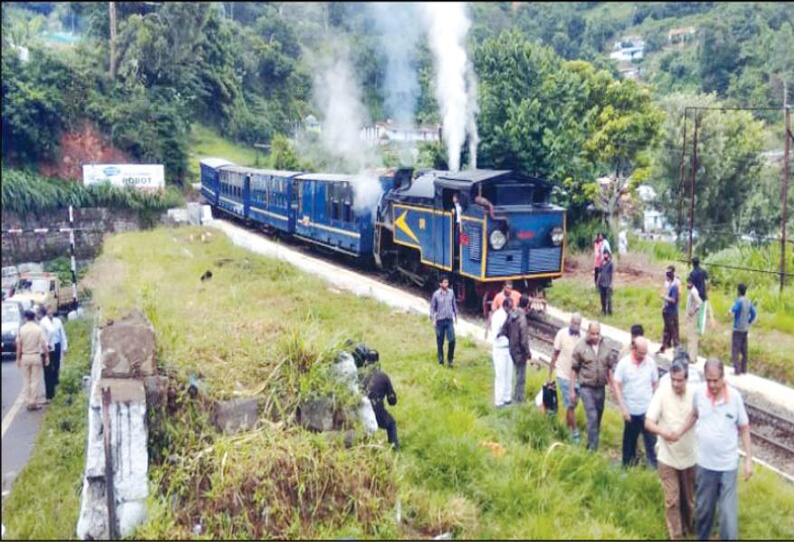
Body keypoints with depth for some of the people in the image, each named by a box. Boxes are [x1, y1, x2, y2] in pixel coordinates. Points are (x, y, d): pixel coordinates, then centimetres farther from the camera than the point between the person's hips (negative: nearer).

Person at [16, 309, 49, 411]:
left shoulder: (22, 329, -3)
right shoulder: (38, 329, -7)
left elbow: (18, 346, 0)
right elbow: (43, 344, -9)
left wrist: (18, 358, 10)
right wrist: (47, 356, -1)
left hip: (25, 357, 2)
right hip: (36, 356, -2)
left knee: (26, 381, 11)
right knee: (35, 381, 3)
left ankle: (28, 402, 12)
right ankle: (33, 403, 4)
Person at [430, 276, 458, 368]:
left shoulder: (451, 293, 2)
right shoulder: (436, 294, -6)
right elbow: (432, 307, 0)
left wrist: (456, 315, 16)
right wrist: (433, 318, -7)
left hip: (449, 320, 2)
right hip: (440, 320, -2)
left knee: (452, 340, -9)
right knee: (440, 342, 5)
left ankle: (450, 360, 7)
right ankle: (441, 361, 19)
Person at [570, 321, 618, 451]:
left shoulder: (606, 346, -1)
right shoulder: (580, 347, -9)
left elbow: (610, 368, 9)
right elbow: (574, 369, -5)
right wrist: (572, 390, -5)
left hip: (601, 388, 4)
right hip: (587, 388, -4)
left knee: (598, 417, 13)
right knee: (592, 417, -11)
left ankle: (592, 444, 30)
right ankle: (592, 447, -2)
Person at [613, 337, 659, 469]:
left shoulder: (650, 362, -5)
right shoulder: (624, 363, -11)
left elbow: (655, 384, 4)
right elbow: (617, 386, -9)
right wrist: (623, 409, -13)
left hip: (648, 410, 1)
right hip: (631, 410, -1)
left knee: (651, 440, 1)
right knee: (630, 440, 13)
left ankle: (653, 467, 9)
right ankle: (628, 466, 29)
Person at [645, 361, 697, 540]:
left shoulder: (695, 394, -12)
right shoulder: (662, 393, -17)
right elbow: (648, 422, -18)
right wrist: (663, 432, -39)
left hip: (690, 456, 2)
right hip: (667, 457, -2)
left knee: (689, 498, 19)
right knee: (672, 500, 4)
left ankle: (690, 531, 39)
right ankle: (675, 536, 18)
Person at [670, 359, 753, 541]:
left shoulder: (735, 396, -14)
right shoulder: (699, 392, -9)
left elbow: (744, 429, -3)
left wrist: (748, 459, -4)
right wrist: (680, 432, 2)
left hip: (728, 465, -2)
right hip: (704, 464, 2)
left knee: (728, 513, 1)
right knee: (703, 509, 19)